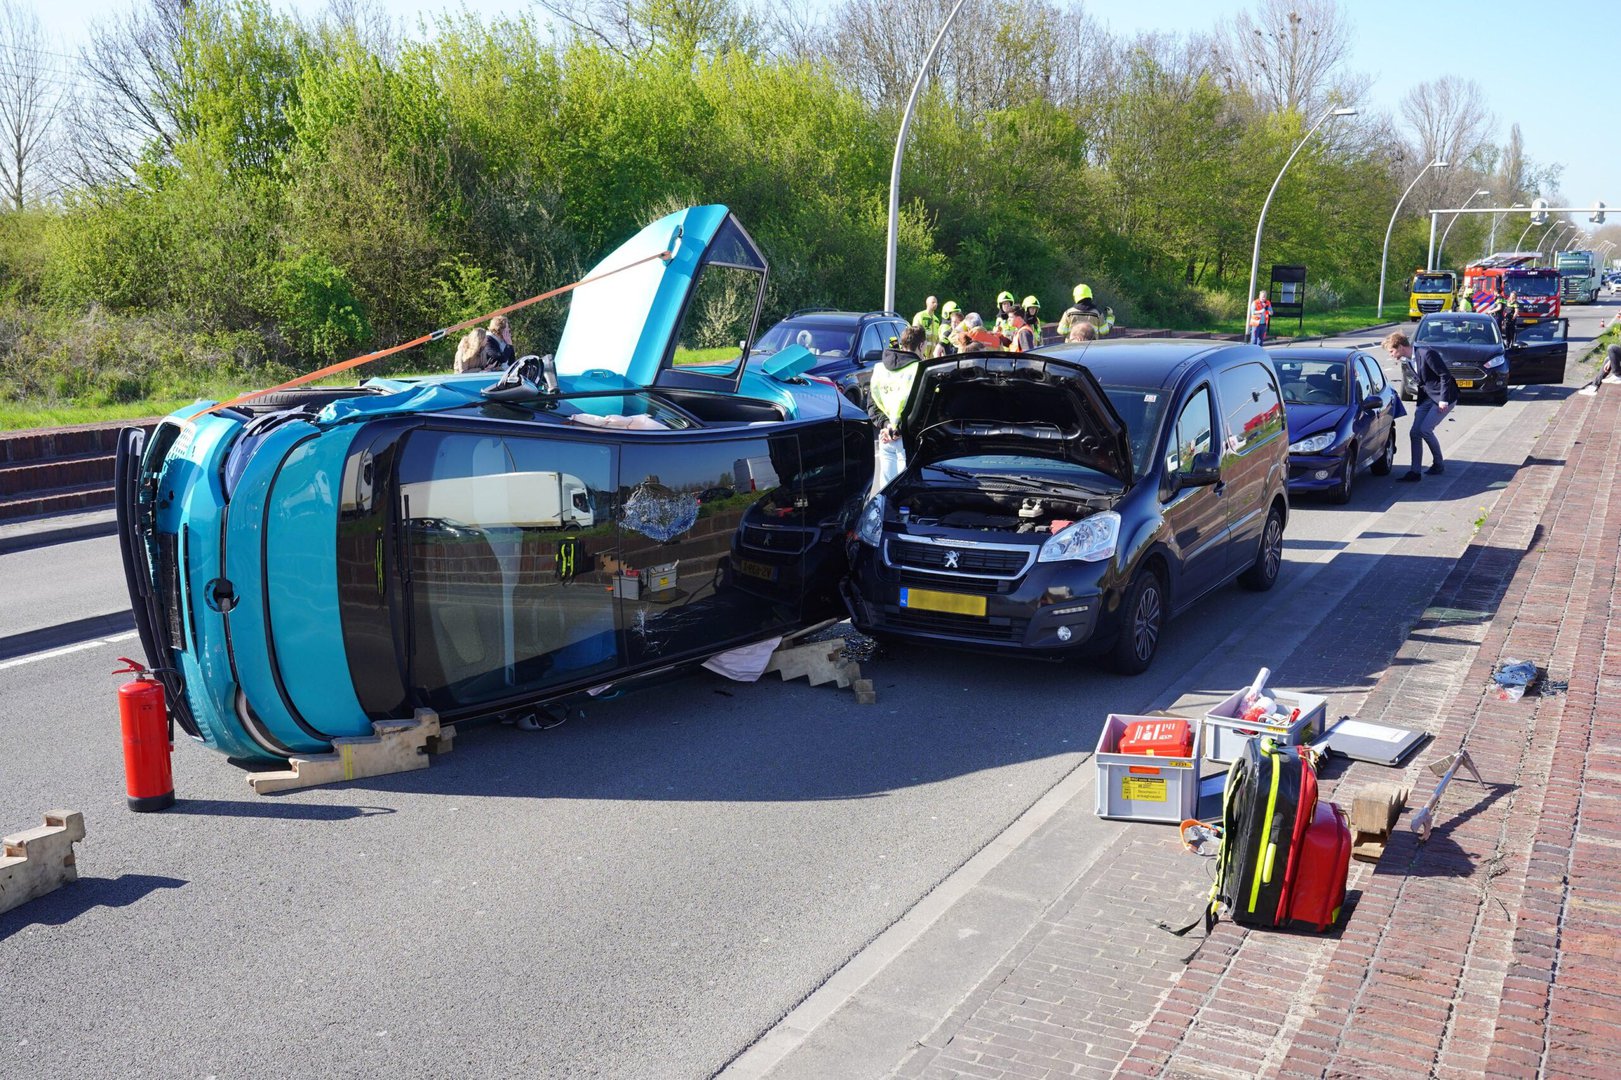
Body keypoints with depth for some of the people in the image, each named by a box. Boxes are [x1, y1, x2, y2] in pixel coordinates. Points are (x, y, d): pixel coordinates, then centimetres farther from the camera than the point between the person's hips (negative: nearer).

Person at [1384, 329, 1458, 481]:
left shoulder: (1426, 354, -20)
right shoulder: (1408, 361, 6)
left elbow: (1445, 375, -20)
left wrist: (1443, 399, -22)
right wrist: (1420, 404, 13)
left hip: (1444, 398, -9)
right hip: (1428, 398, 9)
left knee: (1425, 429, -16)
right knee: (1415, 432, -2)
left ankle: (1439, 464, 6)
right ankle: (1415, 472, 0)